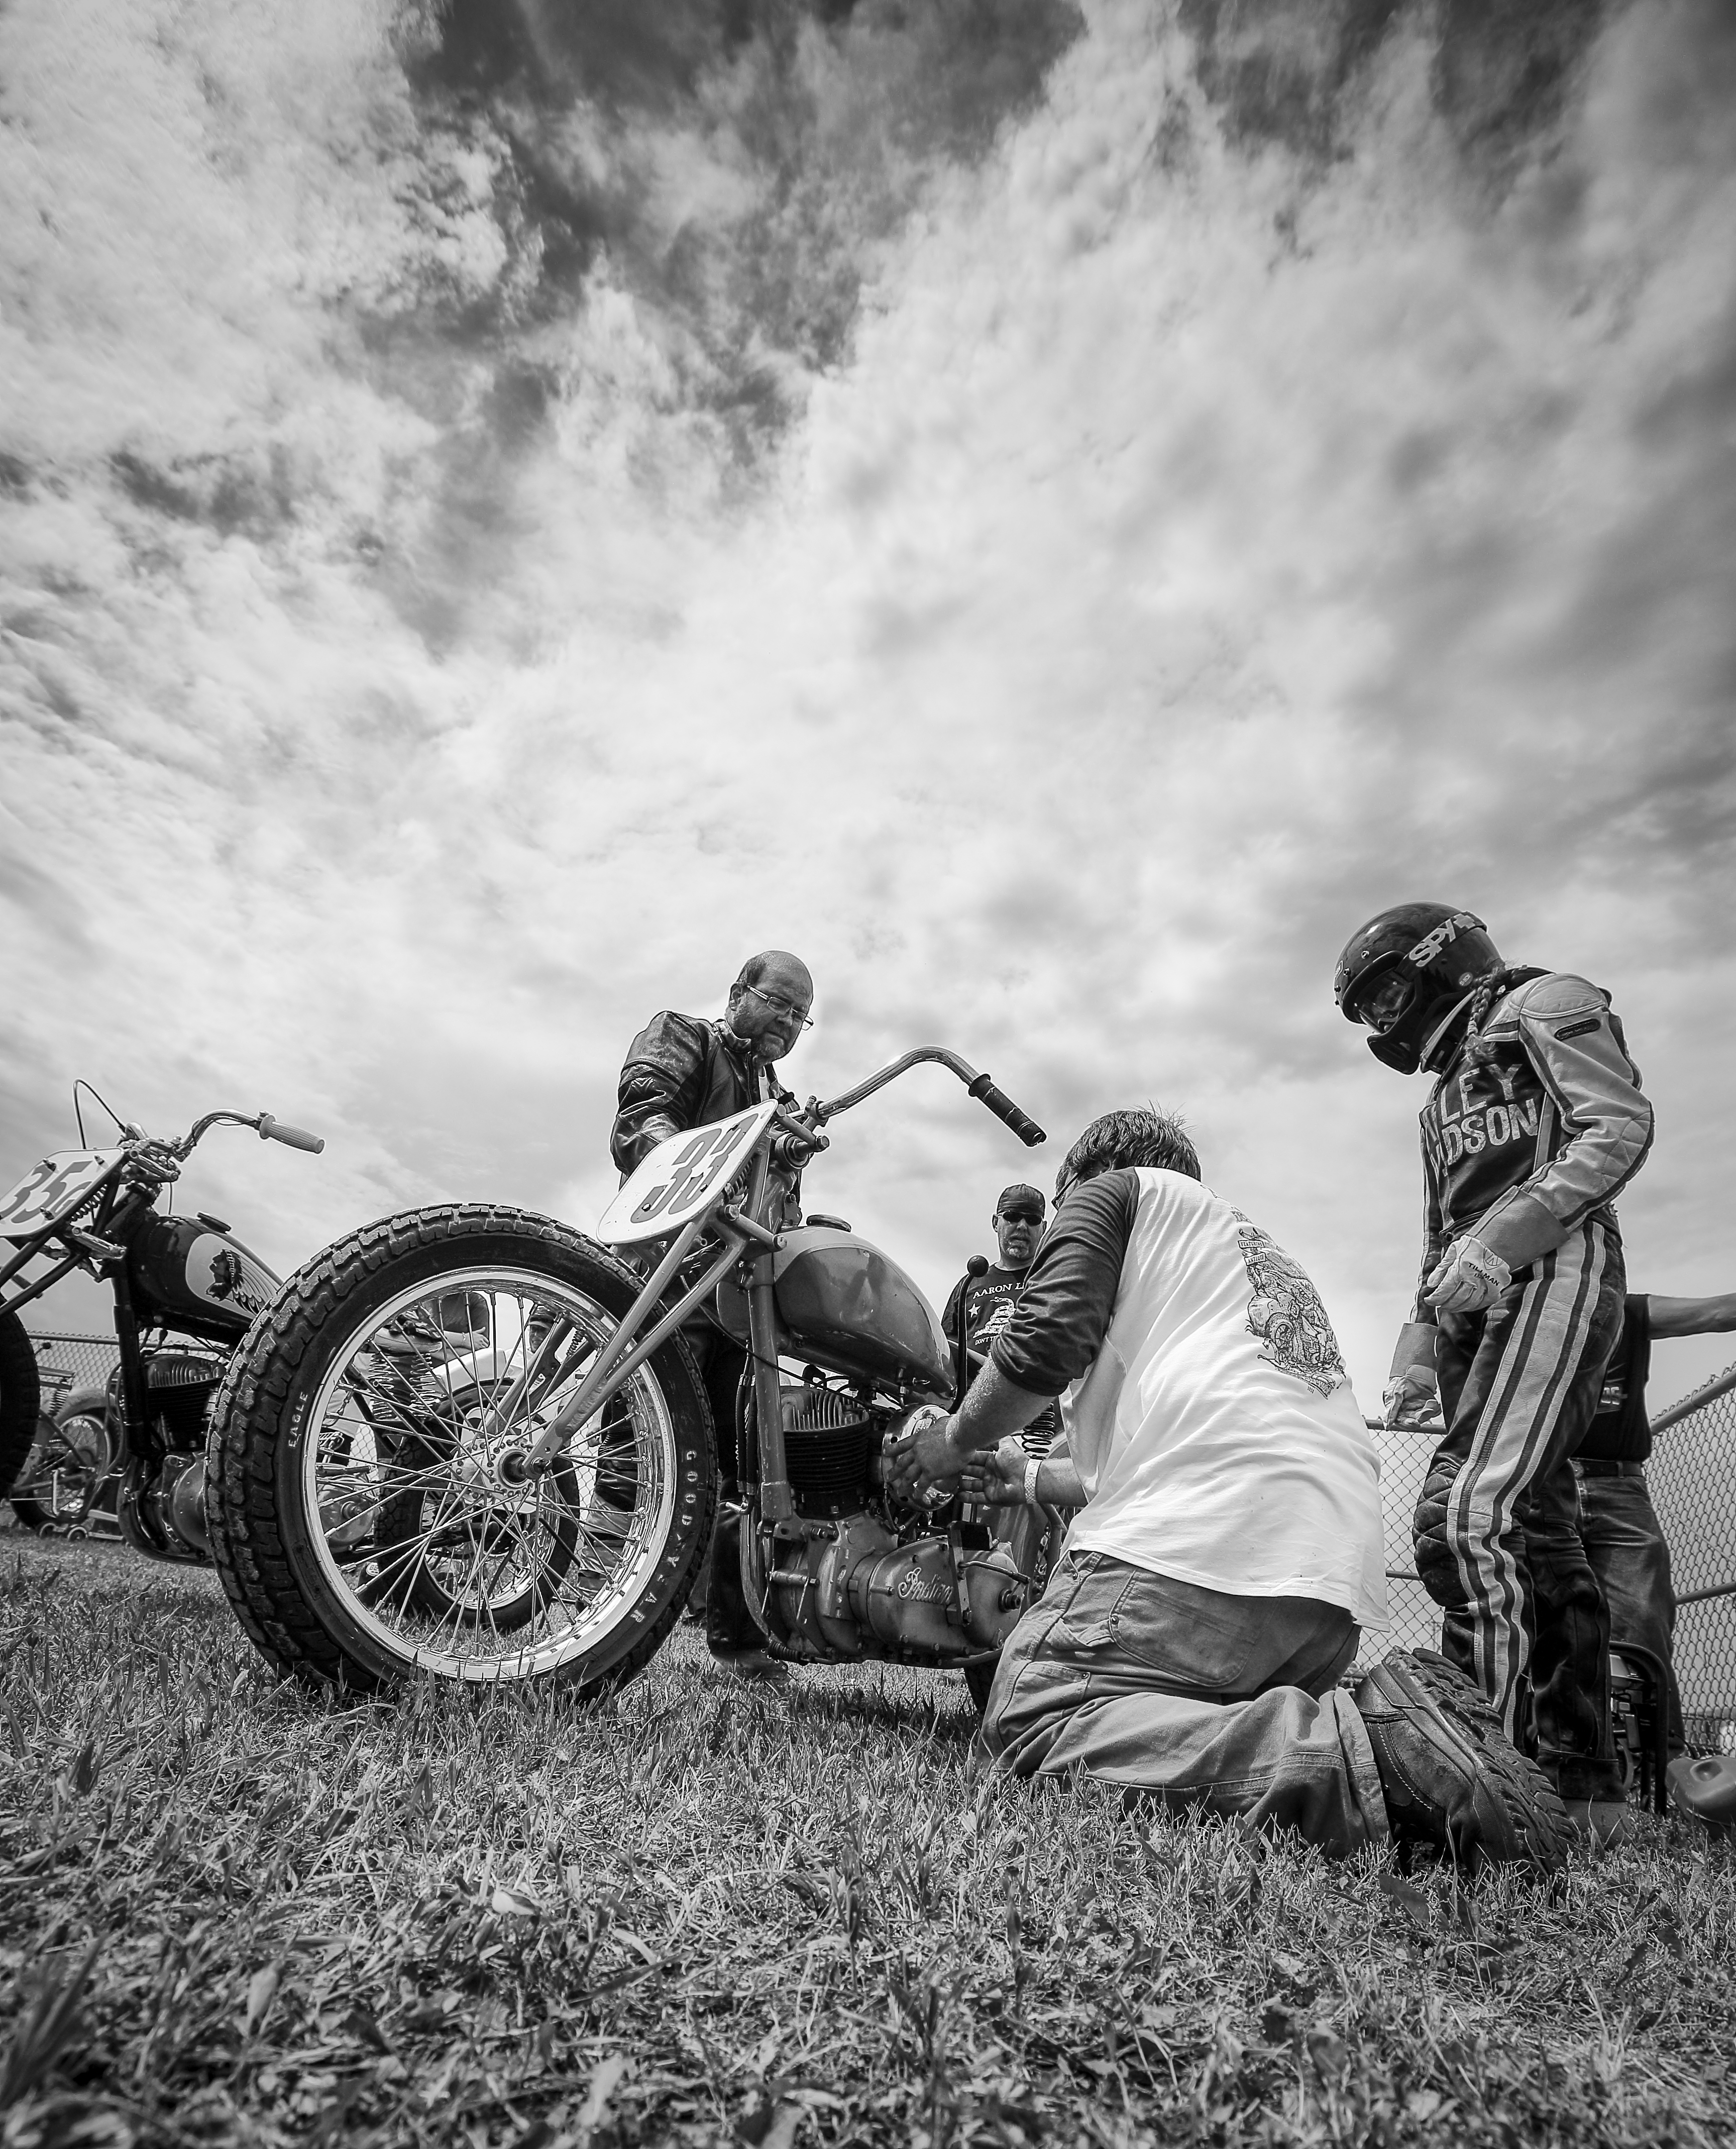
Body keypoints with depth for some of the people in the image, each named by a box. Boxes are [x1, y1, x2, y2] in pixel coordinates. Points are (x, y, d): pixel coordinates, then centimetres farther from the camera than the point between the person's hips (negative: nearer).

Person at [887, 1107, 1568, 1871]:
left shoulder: (1111, 1191, 11)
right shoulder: (1262, 1252, 36)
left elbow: (1050, 1337, -9)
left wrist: (955, 1441, 11)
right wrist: (1032, 1475, 43)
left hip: (1207, 1543, -9)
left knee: (1026, 1725, -7)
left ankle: (1349, 1750, -21)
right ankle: (1398, 1717, -1)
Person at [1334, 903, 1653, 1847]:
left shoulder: (1542, 1004, 9)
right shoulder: (1446, 1090, 31)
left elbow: (1621, 1126, -8)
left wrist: (1500, 1238, -19)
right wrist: (1416, 1356, 16)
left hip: (1554, 1273, -8)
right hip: (1476, 1306, 9)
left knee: (1468, 1513, -23)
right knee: (1536, 1538, 6)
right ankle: (1585, 1788, 13)